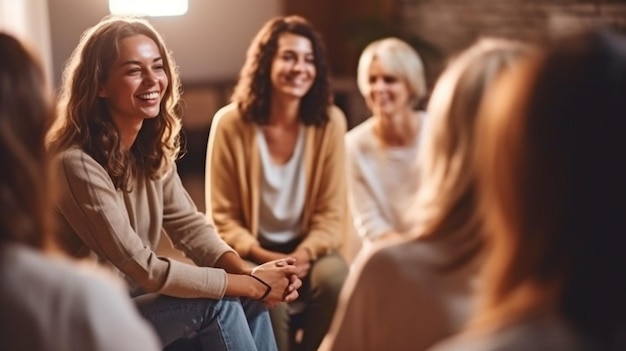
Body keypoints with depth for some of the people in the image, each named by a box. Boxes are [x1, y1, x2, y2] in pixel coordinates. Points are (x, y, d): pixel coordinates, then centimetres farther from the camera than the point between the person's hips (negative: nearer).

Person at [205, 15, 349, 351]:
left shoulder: (330, 121, -7)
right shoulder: (230, 123, -11)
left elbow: (332, 214, -4)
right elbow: (223, 217, -6)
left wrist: (303, 255, -21)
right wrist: (266, 258, -21)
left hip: (307, 247, 2)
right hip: (254, 251, -1)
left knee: (334, 280, -29)